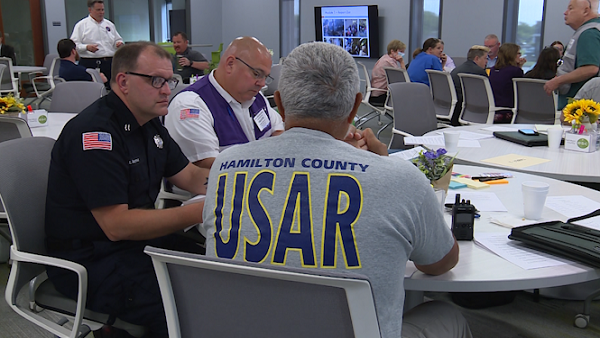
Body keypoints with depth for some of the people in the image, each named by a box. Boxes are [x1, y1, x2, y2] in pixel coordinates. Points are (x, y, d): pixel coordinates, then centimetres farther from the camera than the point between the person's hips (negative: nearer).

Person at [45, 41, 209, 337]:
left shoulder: (149, 123, 10)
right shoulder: (94, 132, -19)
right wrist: (197, 213, -26)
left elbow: (191, 177, 14)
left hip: (137, 240, 9)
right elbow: (117, 226, -23)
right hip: (91, 262, -9)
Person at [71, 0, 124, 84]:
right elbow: (74, 45, -2)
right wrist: (87, 47, -20)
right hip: (90, 64, -4)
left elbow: (118, 39, 26)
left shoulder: (110, 24, 18)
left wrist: (119, 43, 1)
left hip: (110, 63, 4)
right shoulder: (81, 25, 4)